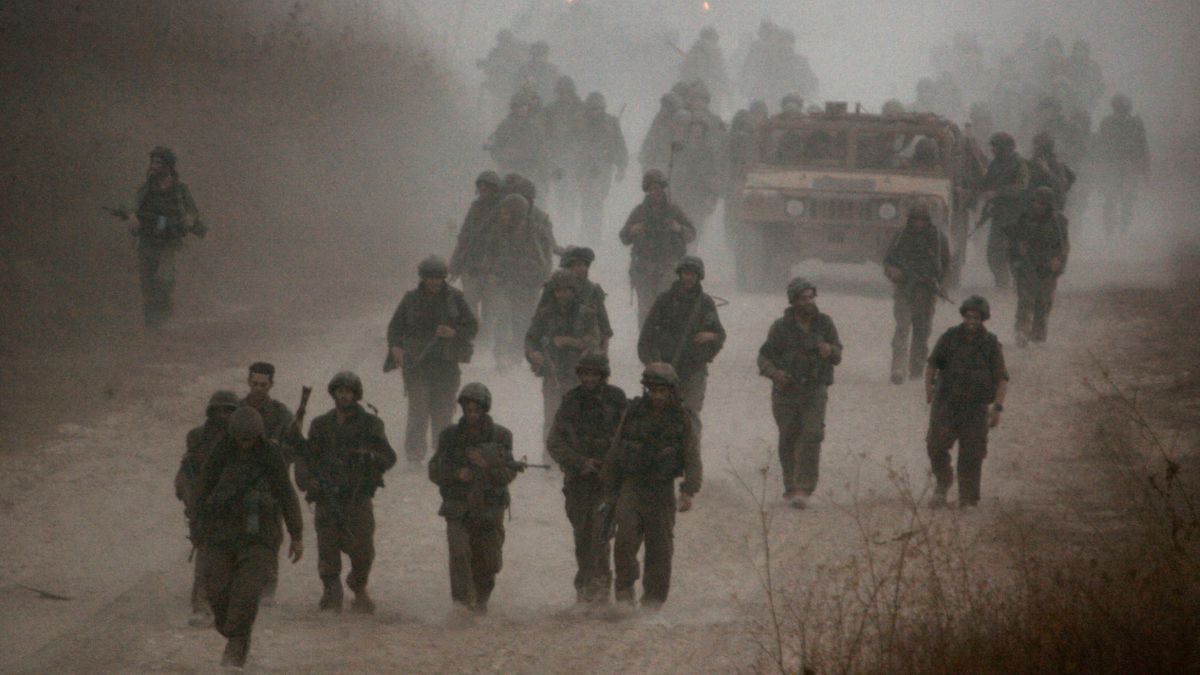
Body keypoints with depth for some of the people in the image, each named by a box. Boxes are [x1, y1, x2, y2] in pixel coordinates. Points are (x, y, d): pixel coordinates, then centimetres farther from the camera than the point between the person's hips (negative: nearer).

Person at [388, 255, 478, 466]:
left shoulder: (454, 298, 5)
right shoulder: (412, 299, 4)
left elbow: (472, 326, 7)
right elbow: (395, 326, 6)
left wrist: (454, 333, -12)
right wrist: (395, 347, -14)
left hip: (446, 364, 1)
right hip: (417, 363, -1)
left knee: (443, 412, 1)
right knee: (418, 411, -9)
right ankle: (414, 456, -7)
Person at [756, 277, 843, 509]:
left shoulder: (824, 323, 3)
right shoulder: (781, 327, -3)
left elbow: (838, 356, 8)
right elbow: (764, 357, 1)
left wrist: (830, 351, -17)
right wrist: (773, 372, -20)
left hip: (815, 391, 0)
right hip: (786, 391, 0)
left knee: (812, 436, -14)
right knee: (788, 440, 5)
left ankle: (803, 489, -16)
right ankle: (791, 487, 20)